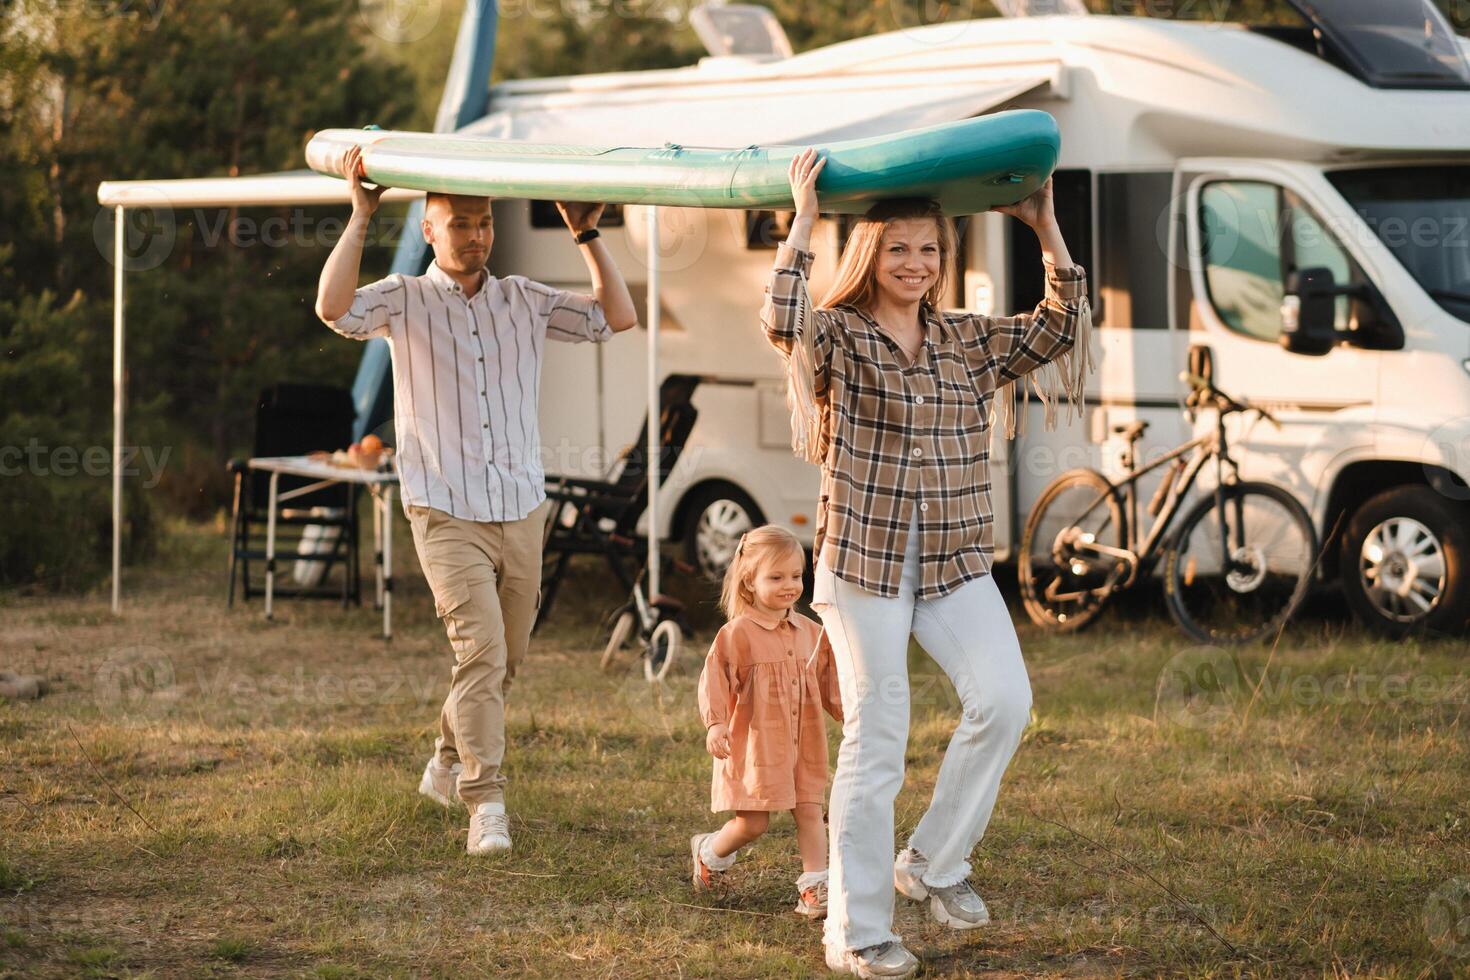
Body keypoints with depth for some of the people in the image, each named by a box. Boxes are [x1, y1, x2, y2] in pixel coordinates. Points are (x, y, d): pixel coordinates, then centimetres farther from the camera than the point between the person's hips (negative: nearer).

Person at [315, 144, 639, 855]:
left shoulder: (524, 301, 10)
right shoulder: (405, 301, -1)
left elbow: (618, 317, 8)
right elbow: (335, 308, -20)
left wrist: (587, 235, 5)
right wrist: (359, 219, -15)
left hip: (521, 512, 5)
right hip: (447, 513, -5)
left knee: (502, 661, 13)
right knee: (480, 647, -19)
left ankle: (447, 765, 37)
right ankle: (486, 804, -19)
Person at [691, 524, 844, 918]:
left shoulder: (809, 632, 8)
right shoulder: (737, 634, -11)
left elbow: (827, 681, 19)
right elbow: (714, 680, -16)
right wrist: (715, 724, -28)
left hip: (803, 745, 5)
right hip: (754, 745, -5)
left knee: (810, 811, -1)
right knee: (753, 822, -1)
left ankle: (815, 887, 1)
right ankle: (710, 852, 28)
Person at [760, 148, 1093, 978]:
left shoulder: (970, 342, 12)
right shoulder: (838, 339, -2)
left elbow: (1062, 327, 5)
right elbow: (783, 323, -23)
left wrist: (1047, 229, 0)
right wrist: (804, 220, -20)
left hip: (956, 563, 4)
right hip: (862, 561, -4)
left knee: (1003, 700, -17)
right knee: (876, 741, -3)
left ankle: (936, 864, 3)